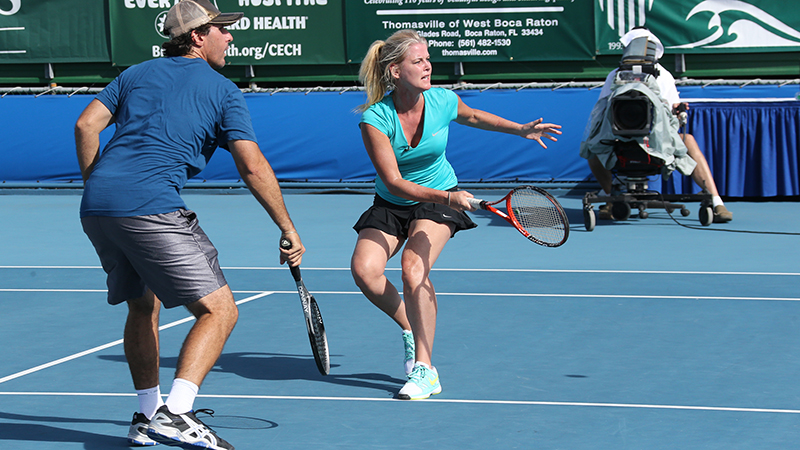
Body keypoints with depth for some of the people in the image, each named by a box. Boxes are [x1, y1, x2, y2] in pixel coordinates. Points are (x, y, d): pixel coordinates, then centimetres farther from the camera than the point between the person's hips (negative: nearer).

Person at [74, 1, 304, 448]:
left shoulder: (137, 74, 23)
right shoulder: (223, 91, 8)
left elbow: (86, 125, 14)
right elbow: (252, 166, -1)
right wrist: (288, 228, 4)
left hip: (96, 209, 7)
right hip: (153, 208, -7)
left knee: (144, 304, 26)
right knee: (219, 311, -5)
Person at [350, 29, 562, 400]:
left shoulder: (443, 101, -13)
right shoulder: (375, 119, -22)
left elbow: (473, 117, 14)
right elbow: (393, 182, -26)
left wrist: (521, 129, 10)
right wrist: (447, 197, -38)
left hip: (439, 202, -1)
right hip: (391, 204, 1)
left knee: (413, 266, -27)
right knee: (364, 269, -23)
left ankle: (424, 369, -22)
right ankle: (411, 328, 6)